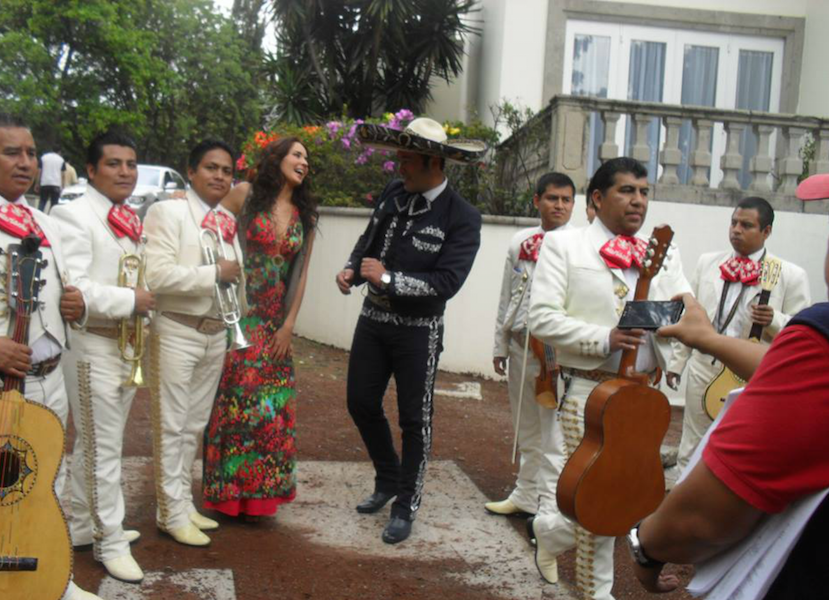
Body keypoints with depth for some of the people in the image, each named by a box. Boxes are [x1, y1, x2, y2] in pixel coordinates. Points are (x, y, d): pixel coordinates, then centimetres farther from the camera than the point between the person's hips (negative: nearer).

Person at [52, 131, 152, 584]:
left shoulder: (130, 220, 14)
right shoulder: (74, 216, -14)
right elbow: (71, 288, -24)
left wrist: (147, 302, 10)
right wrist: (130, 300, -21)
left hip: (128, 343, 8)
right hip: (93, 346, -8)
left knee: (97, 444, 17)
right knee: (102, 447, -1)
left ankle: (85, 526, 30)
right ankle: (108, 541, 11)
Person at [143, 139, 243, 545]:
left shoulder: (228, 220, 12)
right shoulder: (167, 211, -10)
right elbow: (157, 274, -22)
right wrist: (214, 274, -18)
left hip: (216, 333, 7)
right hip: (177, 332, -7)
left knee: (195, 424, 16)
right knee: (171, 425, 2)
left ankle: (184, 501, 29)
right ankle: (172, 512, 13)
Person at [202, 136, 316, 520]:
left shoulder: (306, 216, 10)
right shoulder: (246, 197, -1)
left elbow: (301, 273, 9)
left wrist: (289, 324, 4)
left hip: (274, 322, 4)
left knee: (272, 403, 6)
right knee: (234, 398, -1)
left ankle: (259, 489, 21)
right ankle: (228, 490, 14)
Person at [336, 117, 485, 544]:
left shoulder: (461, 218, -15)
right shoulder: (393, 193, 2)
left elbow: (447, 283, -21)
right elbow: (368, 239, 16)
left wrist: (388, 279, -23)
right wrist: (351, 270, -4)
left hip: (418, 329, -6)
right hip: (373, 318, 6)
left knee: (414, 420, 6)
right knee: (361, 403, 15)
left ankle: (406, 506, 24)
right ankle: (388, 480, 38)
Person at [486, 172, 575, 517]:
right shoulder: (520, 242, 10)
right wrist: (500, 344, 14)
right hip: (519, 344, 6)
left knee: (553, 432, -1)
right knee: (526, 429, 18)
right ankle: (525, 496, 32)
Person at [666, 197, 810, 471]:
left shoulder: (791, 275, -5)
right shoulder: (707, 262, 8)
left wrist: (774, 320, -23)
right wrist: (677, 363, 14)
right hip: (703, 370, 4)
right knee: (690, 452, 13)